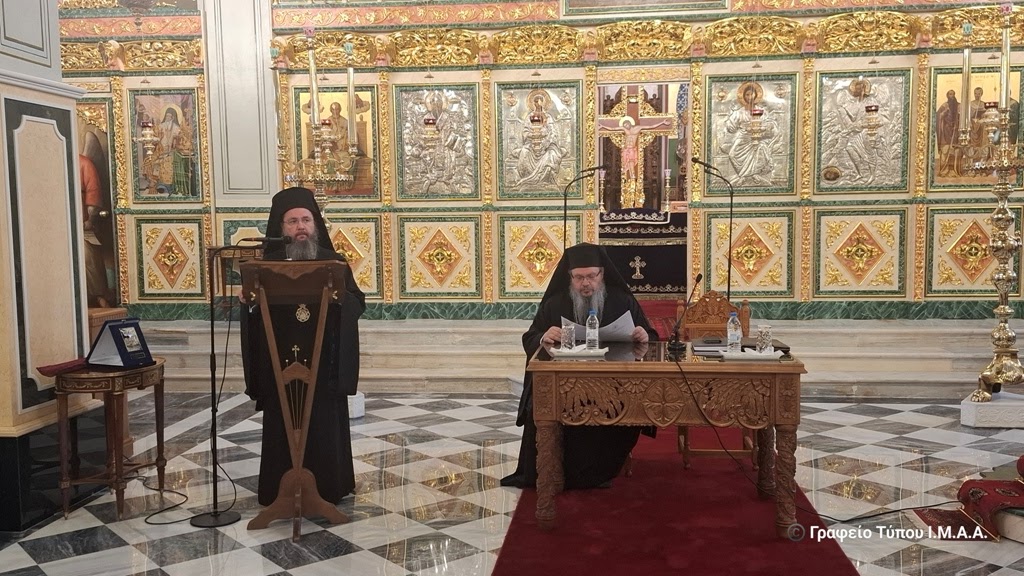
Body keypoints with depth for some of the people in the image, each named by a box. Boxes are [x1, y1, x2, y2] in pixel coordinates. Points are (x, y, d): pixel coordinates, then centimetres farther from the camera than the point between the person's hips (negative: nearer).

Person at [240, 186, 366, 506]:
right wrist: (248, 299, -19)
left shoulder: (333, 261, 5)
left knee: (325, 425, 3)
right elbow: (250, 308, 2)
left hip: (323, 363, 0)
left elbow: (358, 304, -1)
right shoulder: (267, 264, 5)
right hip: (280, 363, 0)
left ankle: (327, 488, 16)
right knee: (283, 427, 3)